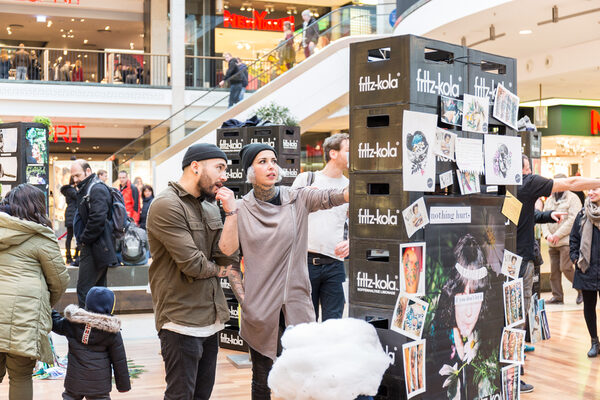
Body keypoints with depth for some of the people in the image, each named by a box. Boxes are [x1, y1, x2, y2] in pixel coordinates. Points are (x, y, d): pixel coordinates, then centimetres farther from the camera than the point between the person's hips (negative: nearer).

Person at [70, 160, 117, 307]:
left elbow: (97, 219, -24)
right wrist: (82, 239, 14)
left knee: (84, 289, -10)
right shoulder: (85, 189, 19)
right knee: (98, 287, 14)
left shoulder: (97, 190, -14)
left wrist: (84, 239, -14)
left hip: (95, 249, -11)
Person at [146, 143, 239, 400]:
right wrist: (216, 269, 0)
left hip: (211, 319, 8)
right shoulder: (167, 206, -14)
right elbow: (192, 263, -20)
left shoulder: (211, 207, 12)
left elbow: (229, 257, 2)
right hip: (181, 321, -8)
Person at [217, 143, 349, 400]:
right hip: (259, 309, 0)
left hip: (296, 305, 0)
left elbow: (330, 197, -13)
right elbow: (227, 255, -2)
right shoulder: (241, 209, 3)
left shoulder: (297, 199, 2)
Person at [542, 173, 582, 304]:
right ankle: (557, 296, 12)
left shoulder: (573, 198, -2)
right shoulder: (549, 200, 18)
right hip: (552, 243, 6)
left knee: (565, 268, -10)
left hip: (567, 241, -6)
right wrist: (547, 234, -6)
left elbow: (573, 220, -12)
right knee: (554, 270, 5)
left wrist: (558, 235, -15)